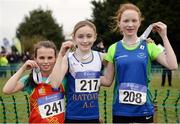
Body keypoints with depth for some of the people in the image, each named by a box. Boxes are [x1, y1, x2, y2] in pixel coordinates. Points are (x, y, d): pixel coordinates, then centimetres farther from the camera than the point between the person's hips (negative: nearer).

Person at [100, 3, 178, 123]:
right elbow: (108, 81, 5)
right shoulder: (114, 48, 2)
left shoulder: (148, 46, 1)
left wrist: (164, 37, -10)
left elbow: (172, 65, -11)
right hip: (120, 110, 0)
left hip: (144, 109, 0)